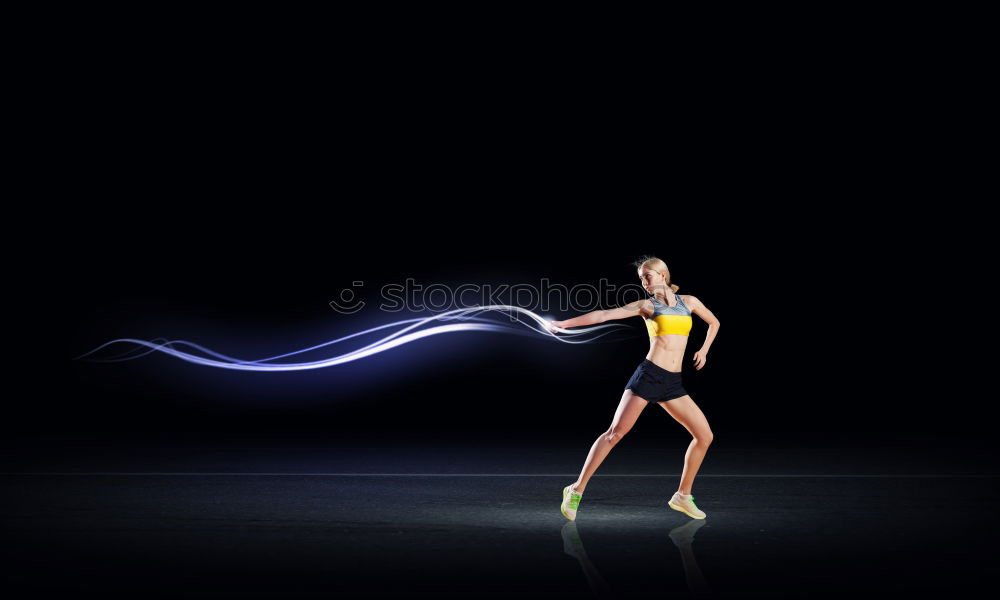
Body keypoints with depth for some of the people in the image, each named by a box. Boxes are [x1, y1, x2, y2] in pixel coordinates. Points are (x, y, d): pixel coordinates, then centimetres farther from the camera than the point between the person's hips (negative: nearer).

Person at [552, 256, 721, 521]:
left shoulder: (689, 301, 12)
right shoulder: (646, 305, 3)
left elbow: (714, 323, 29)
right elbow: (604, 315, -4)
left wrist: (704, 350, 18)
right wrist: (565, 323, -11)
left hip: (673, 383, 4)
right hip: (648, 376, -4)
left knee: (705, 436, 1)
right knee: (616, 432, -11)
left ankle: (683, 496, 16)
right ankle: (576, 490, -6)